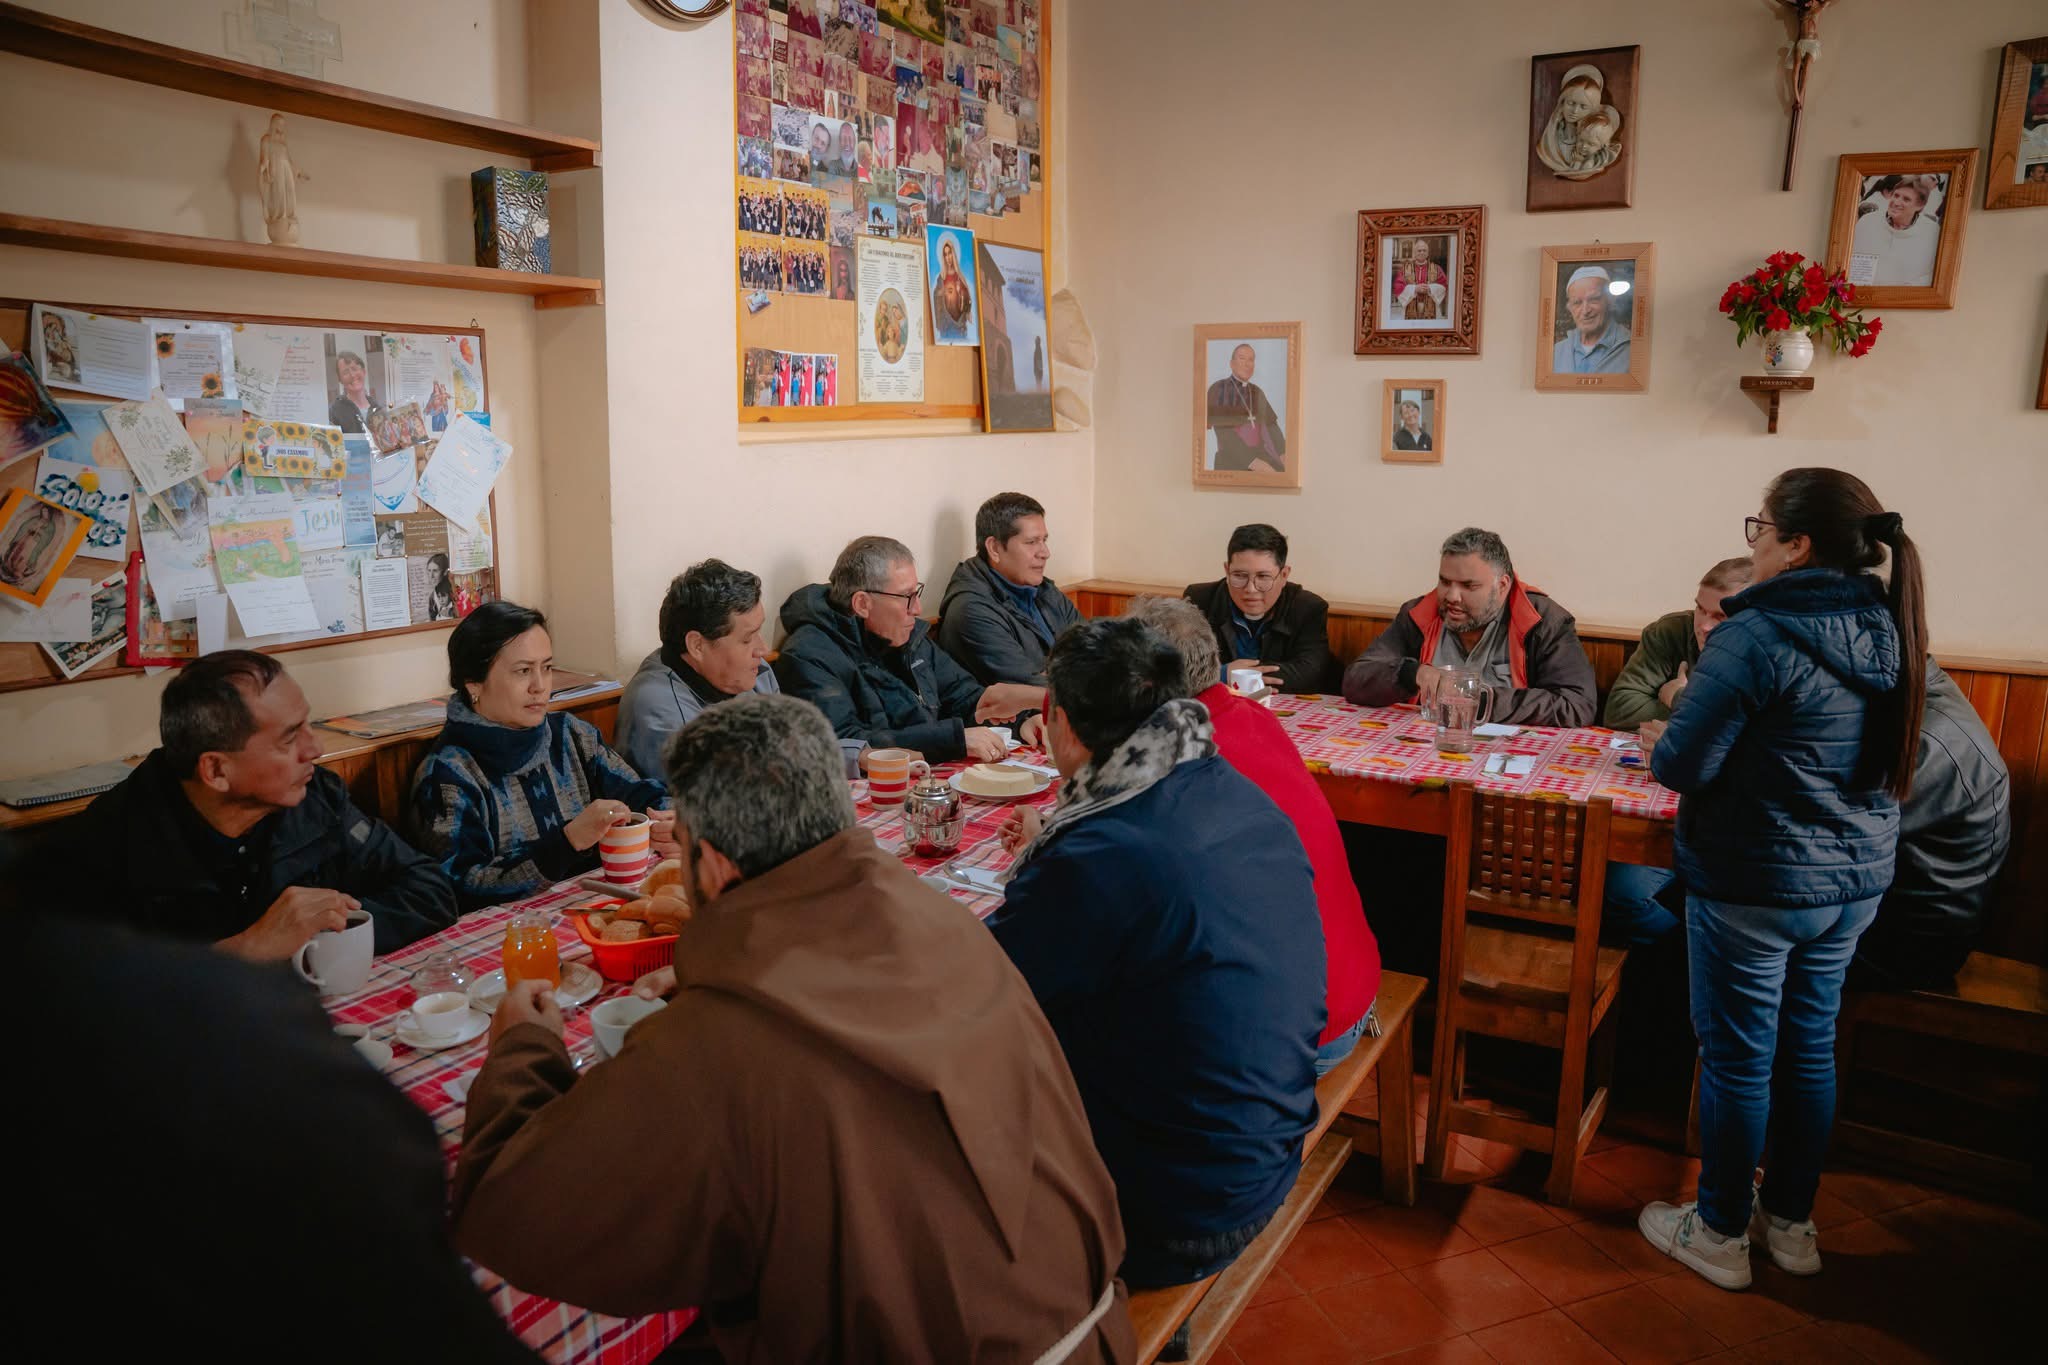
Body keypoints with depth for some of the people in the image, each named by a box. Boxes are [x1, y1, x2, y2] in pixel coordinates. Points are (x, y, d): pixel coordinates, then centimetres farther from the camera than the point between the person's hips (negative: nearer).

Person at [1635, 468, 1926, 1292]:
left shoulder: (1756, 635, -20)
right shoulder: (1890, 632, 3)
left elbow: (1684, 766, -20)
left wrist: (1659, 742, 2)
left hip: (1755, 884, -7)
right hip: (1858, 882, 7)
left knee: (1738, 1058, 7)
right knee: (1809, 1049, 19)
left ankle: (1721, 1233, 23)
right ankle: (1791, 1223, 34)